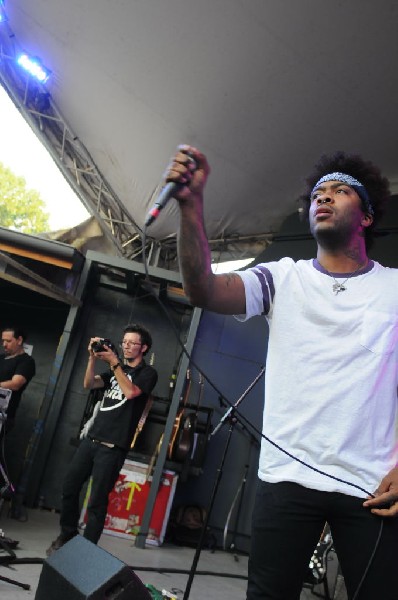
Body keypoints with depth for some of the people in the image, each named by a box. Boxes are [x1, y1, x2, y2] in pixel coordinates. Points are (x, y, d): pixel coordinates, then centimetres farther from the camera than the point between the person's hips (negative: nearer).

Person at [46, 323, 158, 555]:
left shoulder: (148, 372, 1)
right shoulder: (116, 370, 20)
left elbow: (131, 392, -18)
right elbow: (89, 384, 8)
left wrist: (114, 363, -14)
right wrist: (93, 357, -6)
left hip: (113, 447, -6)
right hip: (91, 439, 6)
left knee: (97, 501, -4)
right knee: (69, 488, 5)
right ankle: (67, 535, 24)